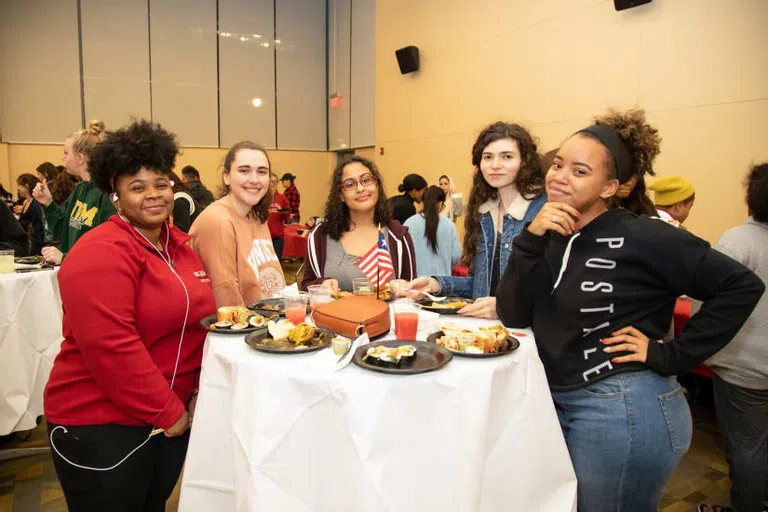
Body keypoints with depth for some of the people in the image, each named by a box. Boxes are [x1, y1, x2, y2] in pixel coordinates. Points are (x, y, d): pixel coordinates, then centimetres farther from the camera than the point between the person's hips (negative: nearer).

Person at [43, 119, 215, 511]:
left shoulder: (179, 243, 6)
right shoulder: (101, 252, -18)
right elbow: (109, 346, -26)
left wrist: (196, 392, 1)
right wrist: (168, 411, -18)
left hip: (173, 414, 7)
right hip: (100, 424, -7)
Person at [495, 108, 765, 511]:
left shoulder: (639, 237, -14)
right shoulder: (551, 236, 3)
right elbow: (513, 316, -5)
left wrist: (671, 356, -13)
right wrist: (531, 239, -15)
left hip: (623, 412, -6)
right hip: (559, 403, 7)